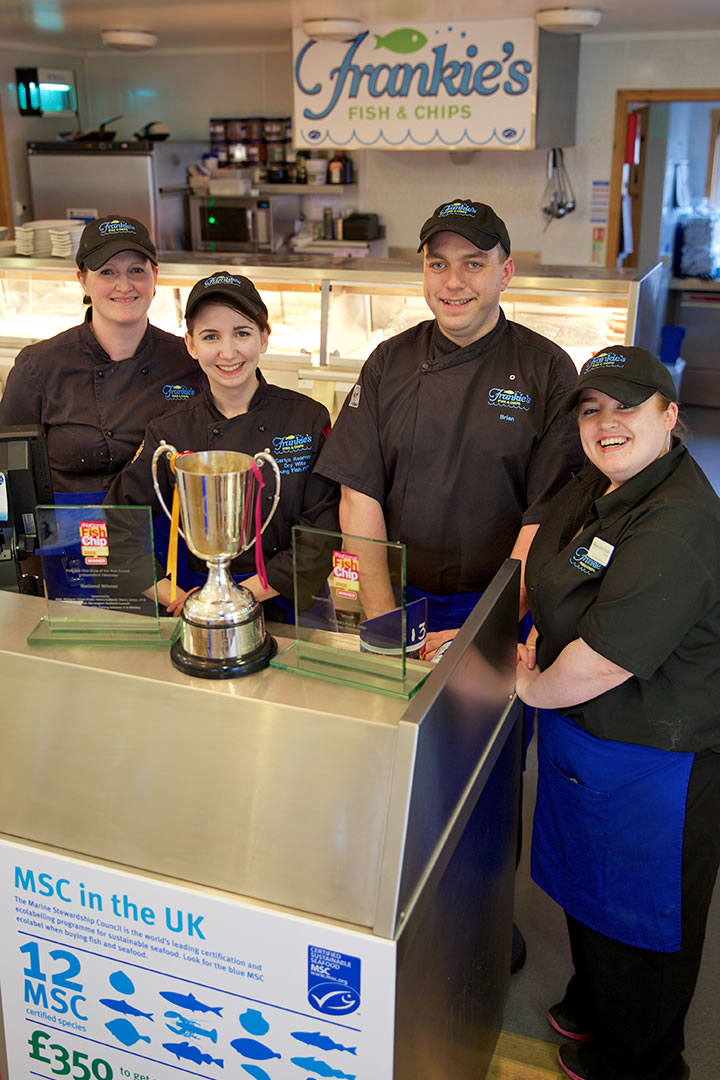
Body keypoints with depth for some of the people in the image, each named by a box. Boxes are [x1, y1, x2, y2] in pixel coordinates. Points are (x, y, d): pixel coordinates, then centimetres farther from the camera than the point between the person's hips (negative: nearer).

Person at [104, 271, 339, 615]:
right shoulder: (169, 432, -2)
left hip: (291, 604, 2)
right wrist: (176, 599, -12)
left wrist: (242, 594, -13)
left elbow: (321, 535, -6)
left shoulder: (309, 419, -4)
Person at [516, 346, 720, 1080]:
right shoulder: (592, 489, 2)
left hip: (647, 761, -9)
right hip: (581, 734, 9)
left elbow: (604, 661, -31)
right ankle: (591, 1005, 55)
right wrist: (543, 642, 4)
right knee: (587, 887, 28)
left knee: (636, 916, 14)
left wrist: (532, 687, -13)